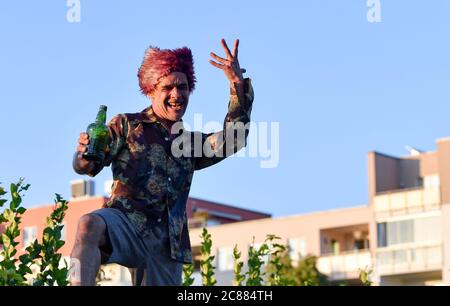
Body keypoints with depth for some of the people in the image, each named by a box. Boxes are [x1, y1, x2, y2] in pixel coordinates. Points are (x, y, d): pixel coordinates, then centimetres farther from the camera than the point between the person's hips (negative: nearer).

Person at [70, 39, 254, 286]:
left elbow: (233, 140, 5)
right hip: (124, 220, -4)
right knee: (90, 226, -37)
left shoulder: (191, 144, 22)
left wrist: (238, 86, -5)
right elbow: (87, 166, 3)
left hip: (166, 243, 4)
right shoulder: (126, 125, 11)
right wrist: (84, 153, -23)